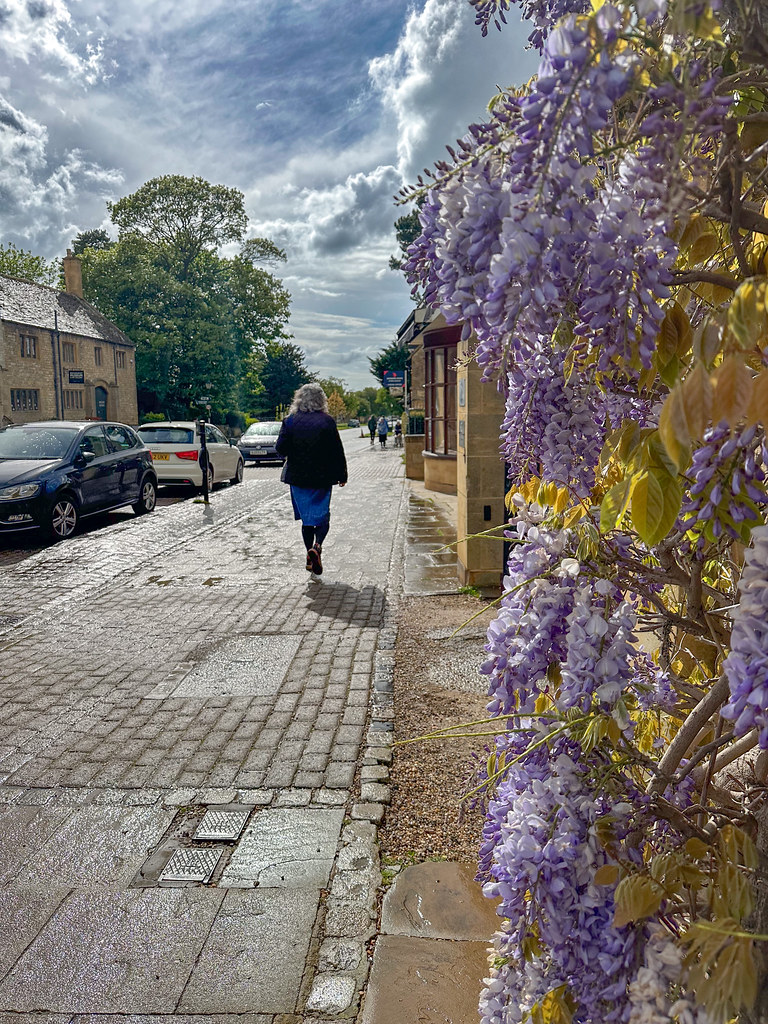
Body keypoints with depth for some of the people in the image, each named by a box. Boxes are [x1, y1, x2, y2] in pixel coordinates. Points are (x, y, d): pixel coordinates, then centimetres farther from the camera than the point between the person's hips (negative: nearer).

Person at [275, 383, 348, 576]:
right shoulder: (327, 421, -6)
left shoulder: (290, 420, -3)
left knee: (307, 518, 13)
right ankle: (317, 546, -18)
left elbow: (280, 448, -7)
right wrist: (341, 475, 5)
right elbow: (337, 451, -4)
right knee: (322, 515, 8)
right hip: (322, 477, -1)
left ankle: (310, 559, 14)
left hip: (298, 477, 2)